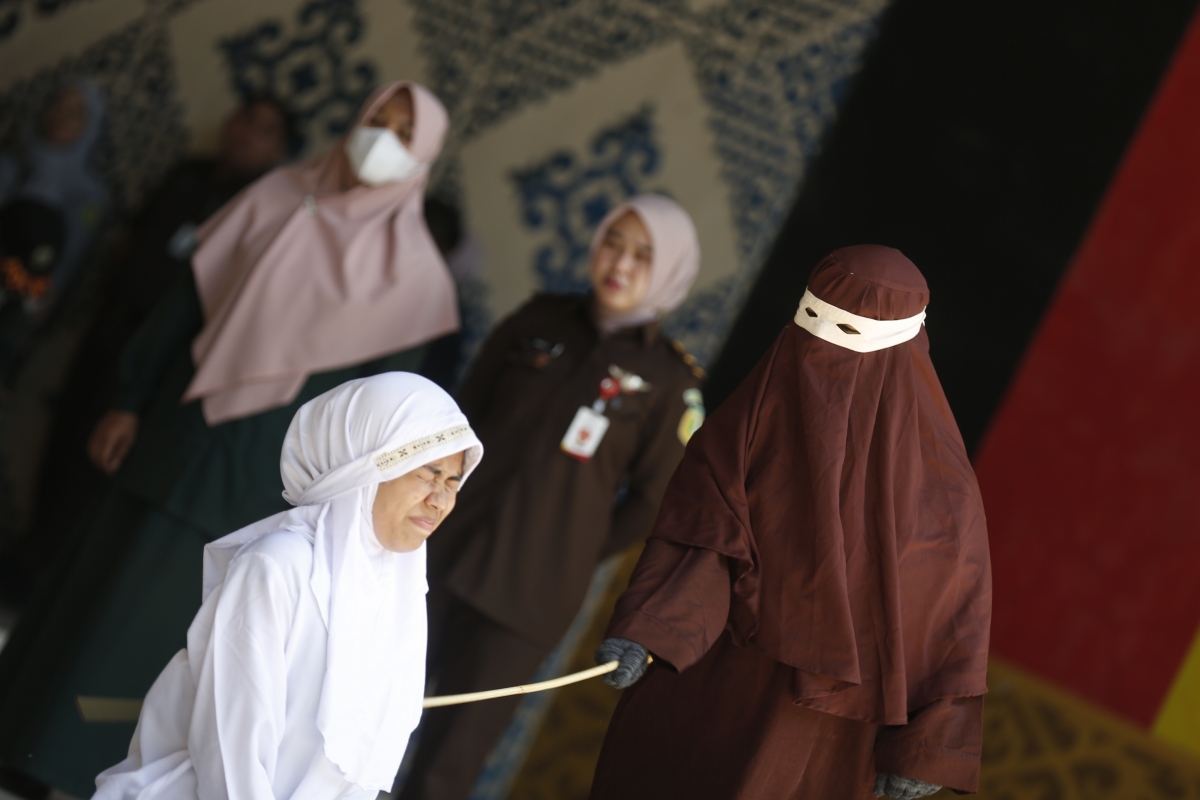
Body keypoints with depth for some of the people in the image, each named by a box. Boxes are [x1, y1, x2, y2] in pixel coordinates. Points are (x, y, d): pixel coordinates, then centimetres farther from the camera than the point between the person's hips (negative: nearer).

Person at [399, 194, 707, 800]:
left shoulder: (669, 382, -5)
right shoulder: (539, 321, 5)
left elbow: (652, 503, 1)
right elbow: (466, 413, 14)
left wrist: (569, 553, 1)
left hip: (530, 598, -3)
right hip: (444, 561, 3)